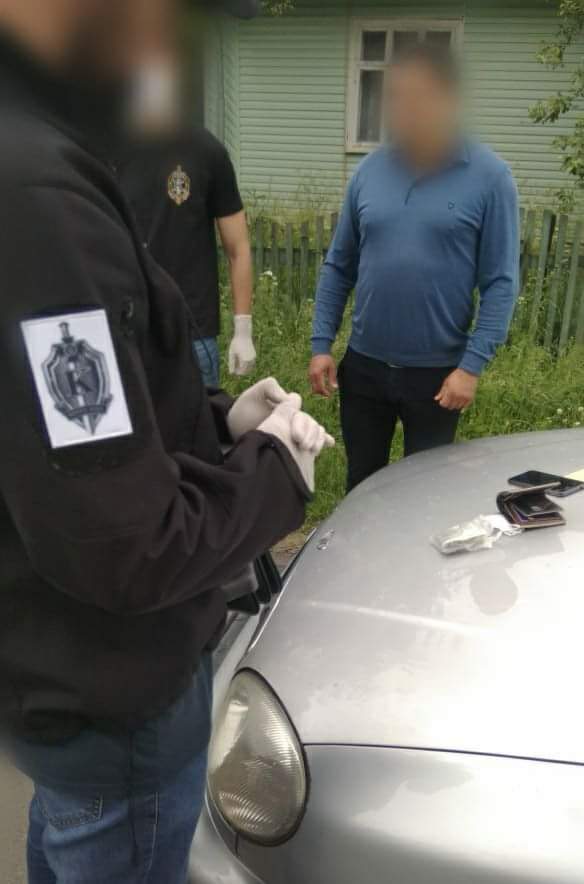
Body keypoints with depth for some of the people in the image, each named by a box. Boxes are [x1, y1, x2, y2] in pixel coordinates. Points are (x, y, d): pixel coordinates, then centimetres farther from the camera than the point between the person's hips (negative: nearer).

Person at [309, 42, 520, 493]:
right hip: (364, 366, 3)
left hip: (437, 372, -3)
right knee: (362, 483, 18)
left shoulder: (489, 177, -8)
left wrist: (472, 366, -16)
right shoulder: (370, 171, 1)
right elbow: (339, 267, 6)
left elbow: (501, 283, -10)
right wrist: (321, 345, 1)